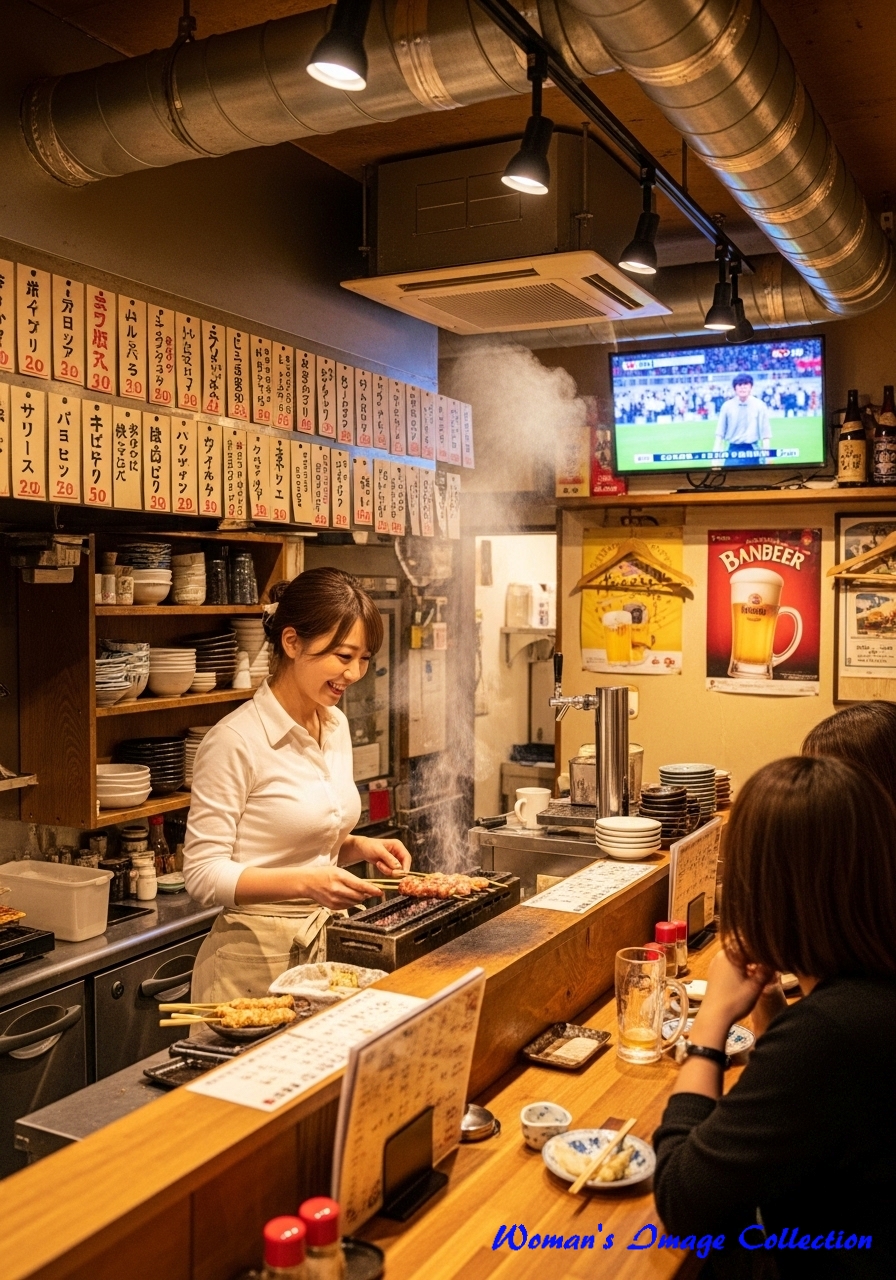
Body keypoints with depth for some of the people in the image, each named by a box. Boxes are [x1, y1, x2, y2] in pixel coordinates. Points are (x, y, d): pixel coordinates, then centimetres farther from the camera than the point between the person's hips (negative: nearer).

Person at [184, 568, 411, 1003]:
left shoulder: (336, 726, 4)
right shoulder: (235, 742, -19)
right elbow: (203, 873, -17)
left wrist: (359, 846, -2)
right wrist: (305, 882, -28)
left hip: (323, 948, 7)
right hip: (254, 955, -7)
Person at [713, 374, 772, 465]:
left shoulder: (759, 405, -2)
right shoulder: (727, 406, 0)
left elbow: (765, 433, 0)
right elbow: (720, 433, 4)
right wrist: (716, 454, -1)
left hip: (752, 450, 0)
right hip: (733, 450, 0)